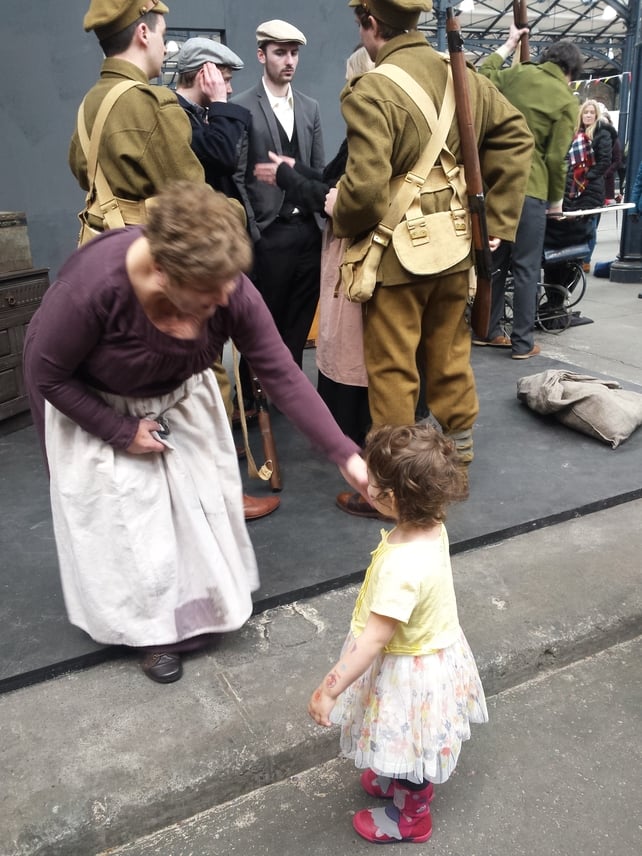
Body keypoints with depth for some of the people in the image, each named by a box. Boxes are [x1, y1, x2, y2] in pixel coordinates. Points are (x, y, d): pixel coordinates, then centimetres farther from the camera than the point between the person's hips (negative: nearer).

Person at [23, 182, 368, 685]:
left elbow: (282, 374, -24)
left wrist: (346, 456, -27)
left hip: (180, 397, 4)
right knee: (128, 521, 3)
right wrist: (122, 431, -20)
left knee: (203, 499, 10)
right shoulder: (95, 286, -40)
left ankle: (199, 606, 37)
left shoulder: (229, 290, -30)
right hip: (95, 407, -3)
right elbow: (45, 375, -24)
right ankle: (151, 628, 28)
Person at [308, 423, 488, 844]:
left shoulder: (400, 568, -41)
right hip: (435, 650, 8)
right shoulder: (431, 526, -18)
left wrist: (330, 690, -26)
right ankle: (398, 778, 63)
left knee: (409, 745, 22)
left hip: (411, 672, -8)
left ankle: (411, 818, 50)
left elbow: (373, 640, -34)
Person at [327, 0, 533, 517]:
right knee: (450, 355, 19)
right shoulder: (467, 79, 6)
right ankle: (459, 449, 34)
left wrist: (339, 215, -4)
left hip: (395, 254, -6)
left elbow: (366, 189, -25)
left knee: (393, 372, 3)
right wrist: (496, 220, 7)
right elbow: (517, 139, 9)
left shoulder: (371, 93, -16)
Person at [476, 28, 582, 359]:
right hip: (528, 189, -5)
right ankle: (522, 342, 6)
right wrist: (556, 198, 6)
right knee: (525, 268, 2)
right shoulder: (567, 102, -4)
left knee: (493, 261, 14)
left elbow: (482, 76, 28)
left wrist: (509, 44, 39)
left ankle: (487, 330, 22)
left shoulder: (516, 74, 8)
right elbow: (555, 157, -7)